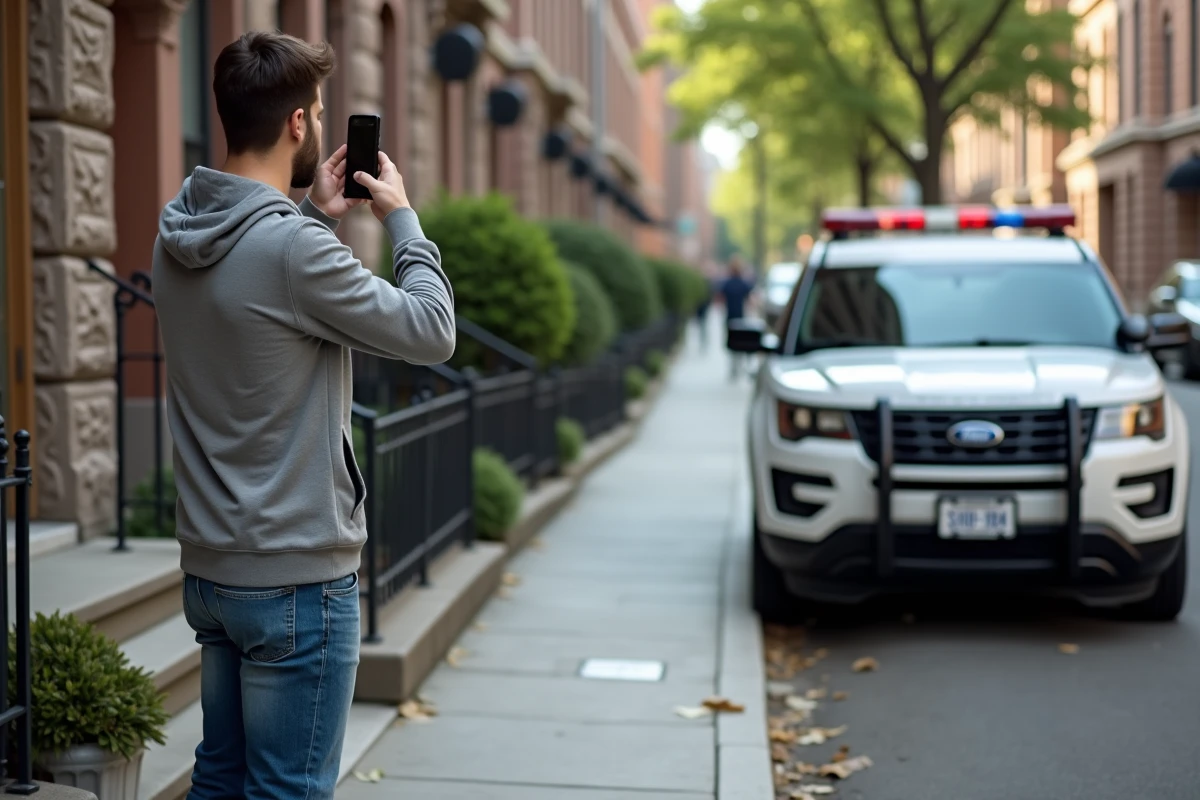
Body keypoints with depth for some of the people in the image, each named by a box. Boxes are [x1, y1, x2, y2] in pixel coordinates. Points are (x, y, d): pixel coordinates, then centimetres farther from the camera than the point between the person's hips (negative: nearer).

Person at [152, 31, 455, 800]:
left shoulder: (177, 238, 4)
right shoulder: (292, 246, -22)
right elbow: (432, 331, -13)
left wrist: (317, 216, 13)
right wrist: (401, 217, 0)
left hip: (209, 565, 8)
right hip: (298, 576, -8)